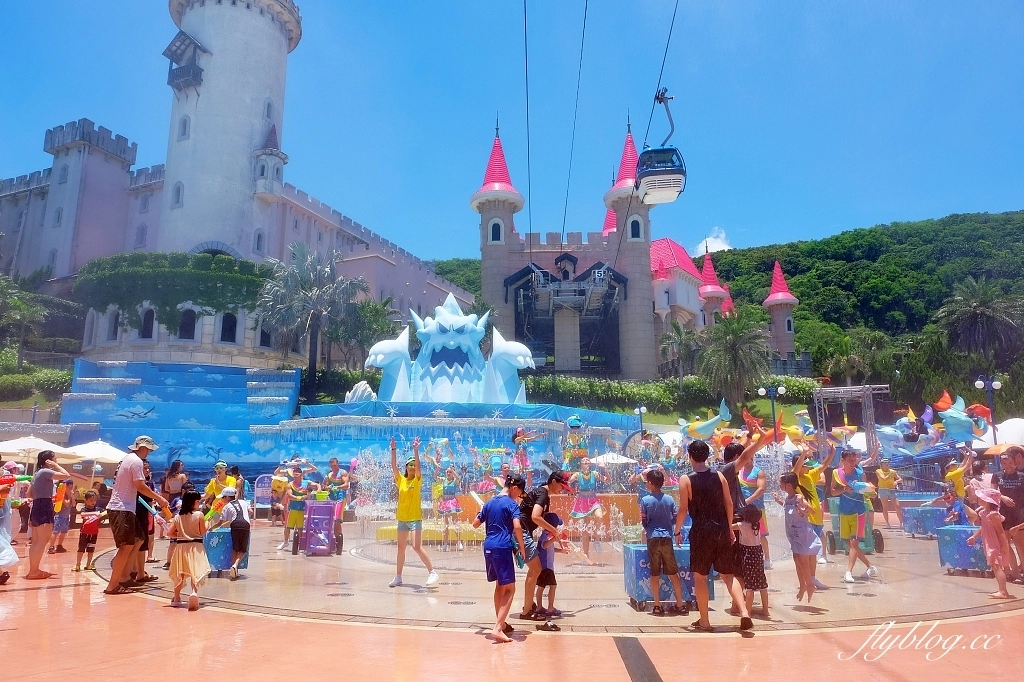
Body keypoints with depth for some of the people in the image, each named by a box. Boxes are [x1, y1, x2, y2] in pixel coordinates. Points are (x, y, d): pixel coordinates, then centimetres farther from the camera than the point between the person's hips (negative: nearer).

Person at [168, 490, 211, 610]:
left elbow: (170, 533, 2)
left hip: (181, 546, 4)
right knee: (196, 572, -6)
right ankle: (194, 592, -30)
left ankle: (176, 597, 23)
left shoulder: (178, 517, 4)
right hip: (195, 546, -4)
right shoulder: (199, 514, -8)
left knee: (180, 573, 18)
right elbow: (203, 532, -7)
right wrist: (206, 523, 11)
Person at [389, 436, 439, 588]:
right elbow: (394, 466, -4)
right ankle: (398, 577, 23)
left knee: (417, 547, -15)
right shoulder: (401, 480, 6)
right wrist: (394, 449, -13)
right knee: (401, 548, 13)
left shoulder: (417, 480, -4)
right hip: (402, 518, 5)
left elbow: (418, 466, -20)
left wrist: (416, 450, -29)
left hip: (415, 518, -5)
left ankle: (432, 573, -7)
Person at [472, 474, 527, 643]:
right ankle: (497, 627, -11)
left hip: (488, 546, 7)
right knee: (509, 589, -1)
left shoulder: (490, 502, 13)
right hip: (503, 548, -7)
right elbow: (517, 526, -21)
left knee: (499, 585, 21)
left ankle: (501, 623, 28)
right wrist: (522, 547, -10)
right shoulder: (511, 504, -7)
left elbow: (475, 524, 19)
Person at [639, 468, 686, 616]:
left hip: (653, 538, -2)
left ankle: (658, 606, 7)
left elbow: (643, 521, -5)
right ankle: (680, 605, 14)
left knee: (655, 574, 5)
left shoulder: (645, 500, -6)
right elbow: (676, 519, 4)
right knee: (673, 573, 11)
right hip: (667, 538, 2)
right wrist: (677, 533, 22)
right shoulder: (669, 499, 2)